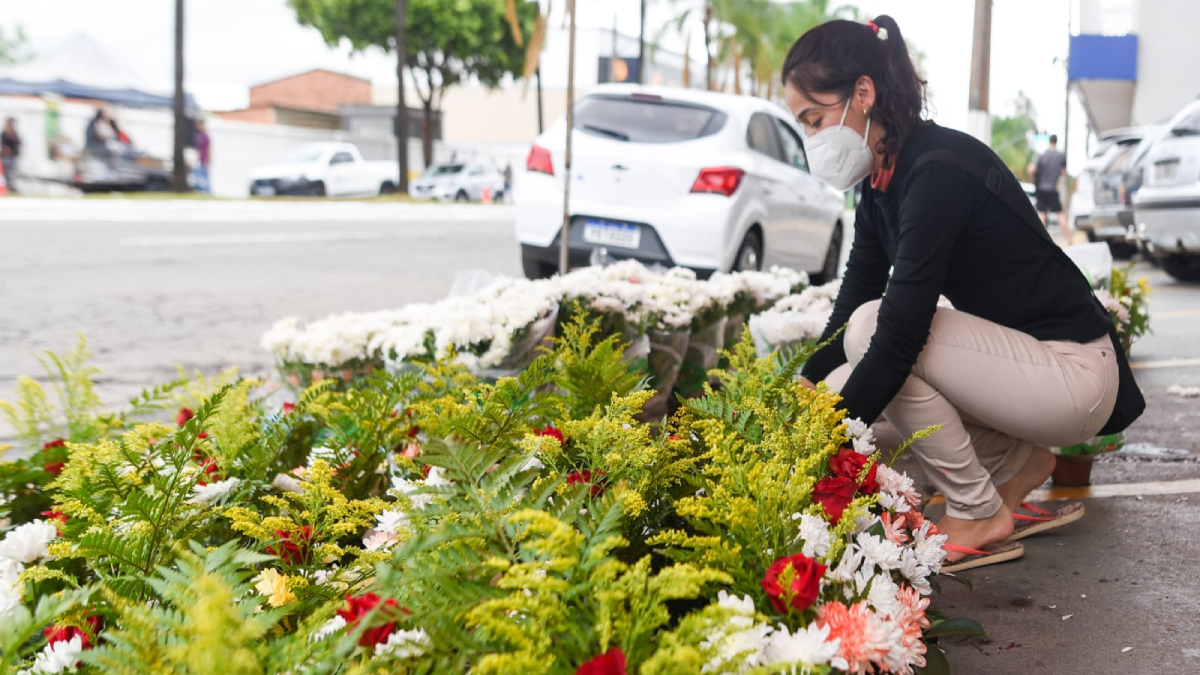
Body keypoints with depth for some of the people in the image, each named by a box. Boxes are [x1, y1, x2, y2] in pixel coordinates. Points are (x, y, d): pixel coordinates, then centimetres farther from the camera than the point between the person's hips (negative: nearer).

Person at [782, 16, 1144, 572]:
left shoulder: (938, 172, -25)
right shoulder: (882, 181, 3)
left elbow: (899, 335, -31)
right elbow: (851, 301, 4)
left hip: (1075, 374, -9)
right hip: (1030, 364, 9)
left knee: (872, 328, -24)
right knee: (847, 386, 0)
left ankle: (980, 516, -8)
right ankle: (1018, 463, 13)